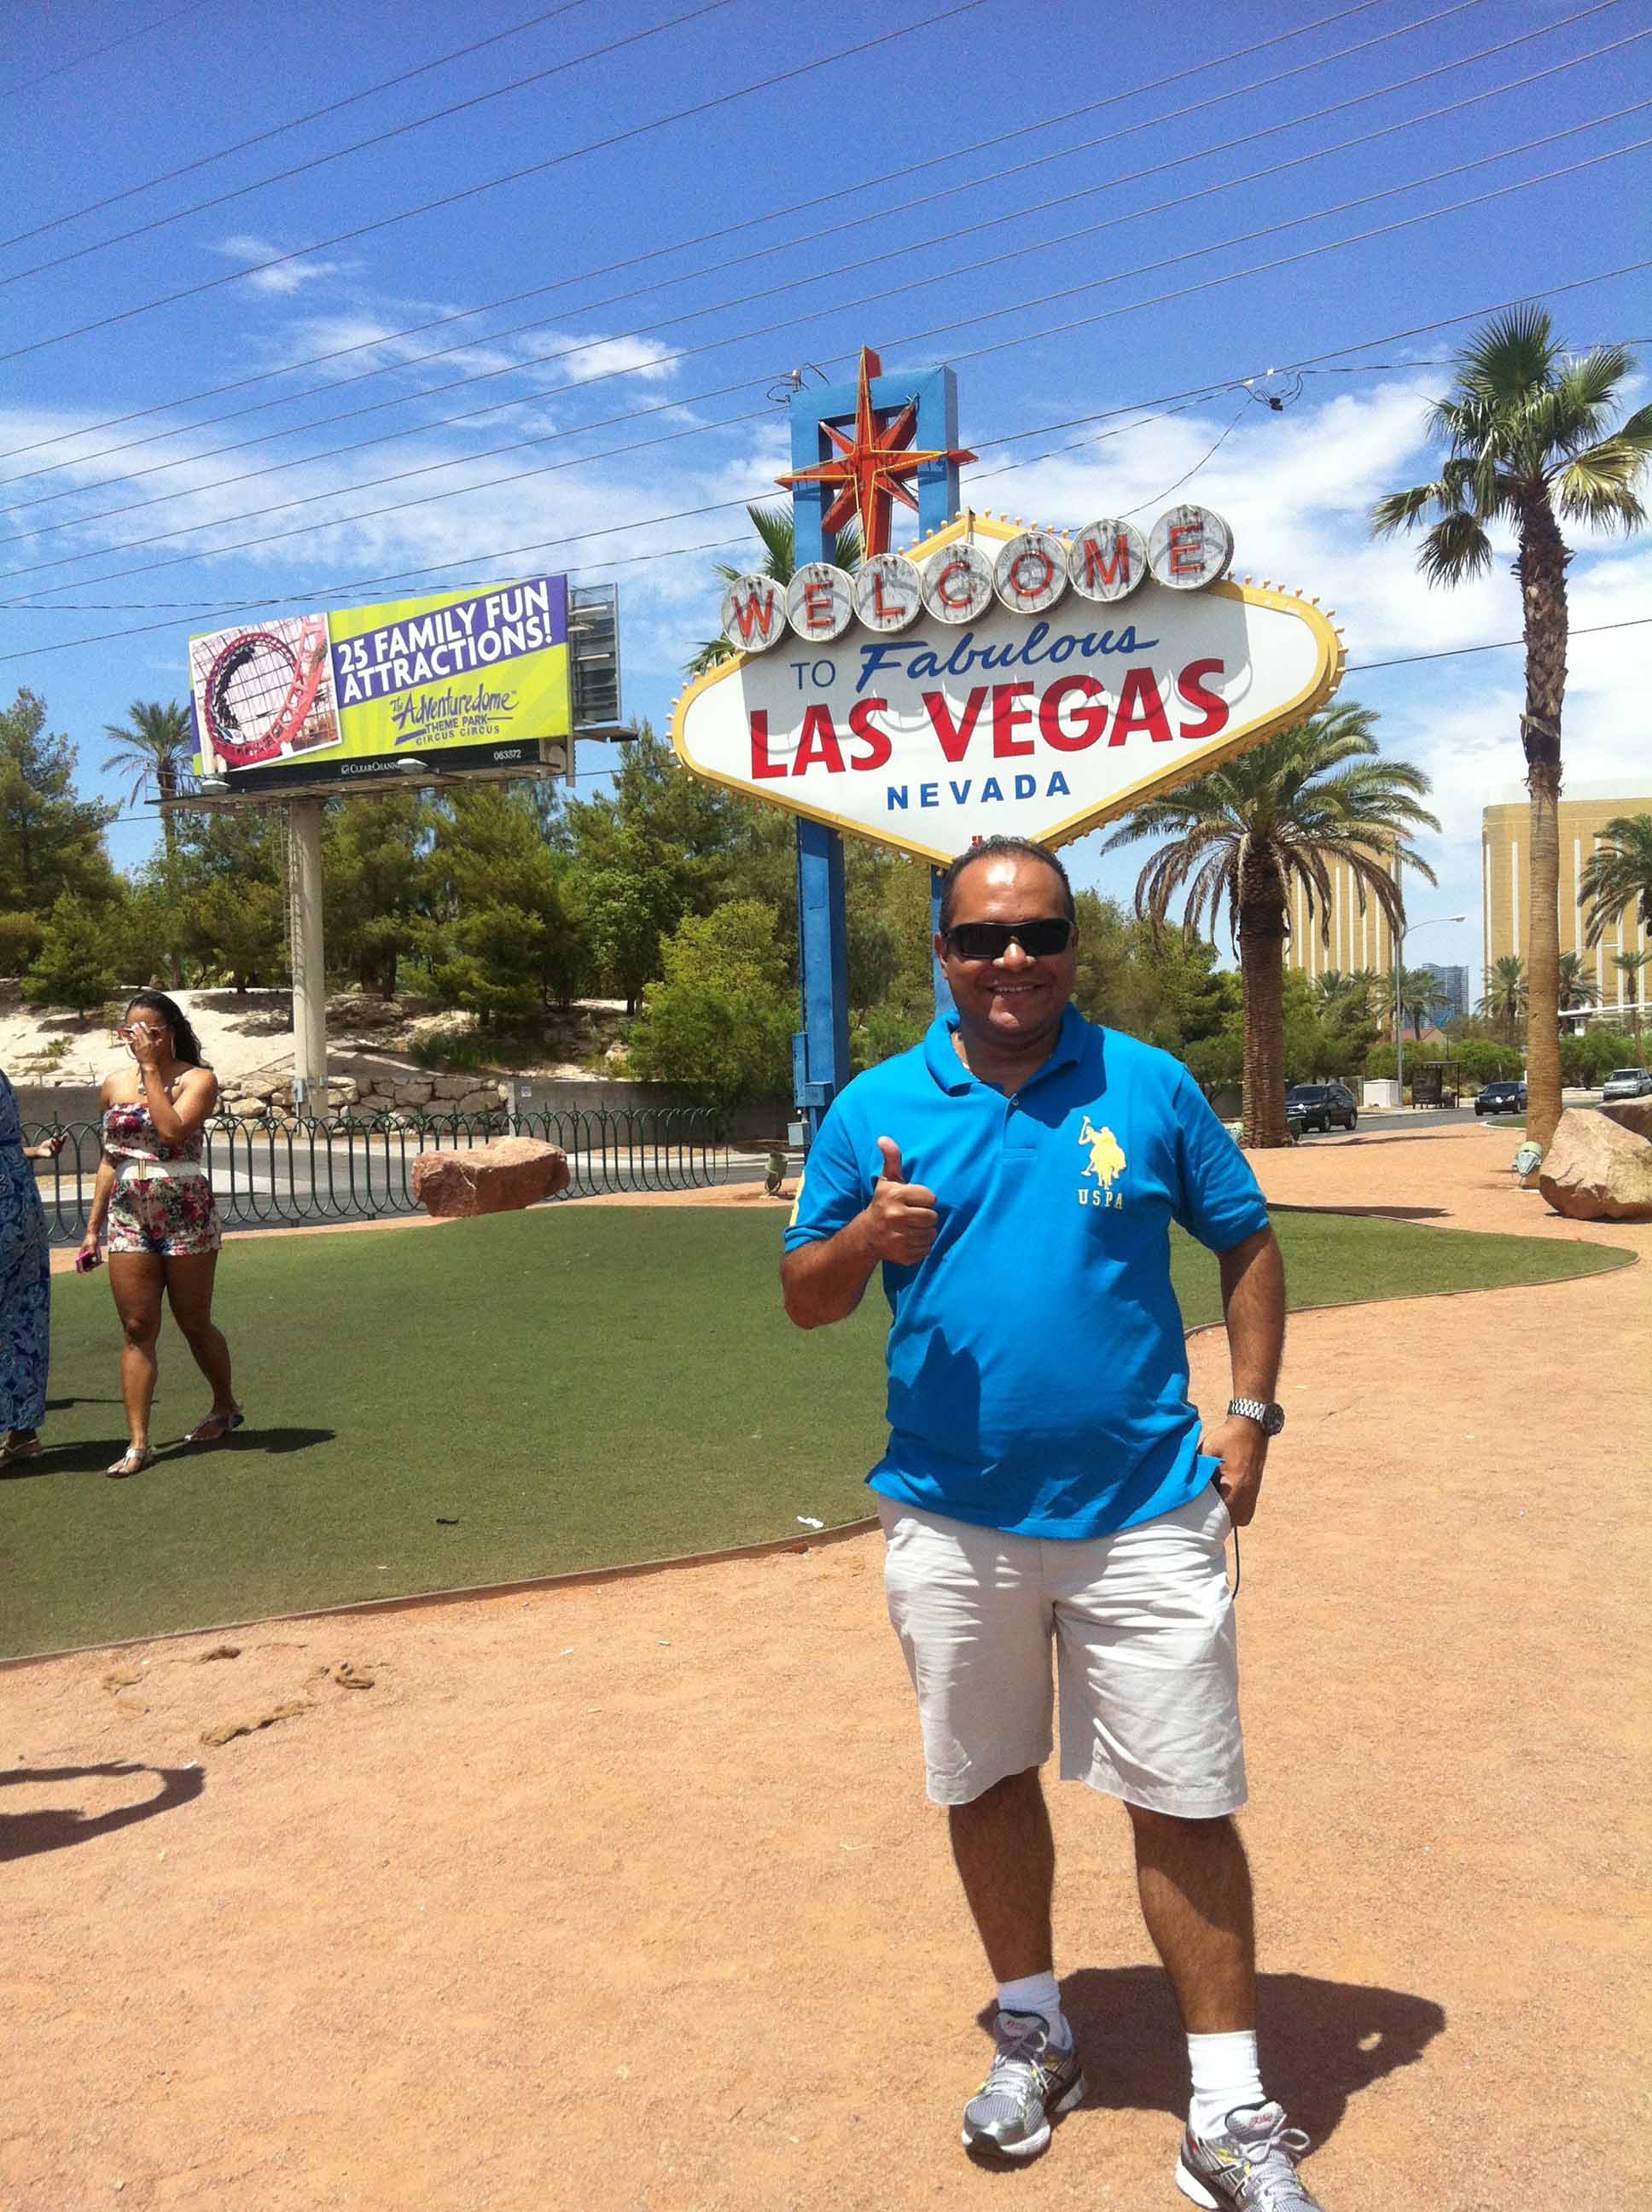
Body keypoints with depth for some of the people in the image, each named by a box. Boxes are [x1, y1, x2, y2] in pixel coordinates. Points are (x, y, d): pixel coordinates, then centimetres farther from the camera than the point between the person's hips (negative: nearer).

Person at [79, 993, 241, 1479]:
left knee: (194, 1324, 8)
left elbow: (172, 1131, -23)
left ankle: (226, 1406, 31)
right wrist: (93, 1228, 14)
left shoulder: (196, 1079, -4)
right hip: (128, 1218, 4)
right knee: (137, 1329, -1)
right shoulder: (114, 1085, 10)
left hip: (186, 1215, -4)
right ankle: (138, 1443, 0)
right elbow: (110, 1159, 16)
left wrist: (151, 1069, -16)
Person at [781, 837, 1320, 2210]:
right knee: (989, 1783, 17)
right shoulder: (878, 1108, 0)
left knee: (1185, 1802, 4)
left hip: (1144, 1518, -1)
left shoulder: (1148, 1087, 0)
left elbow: (1249, 1246, 8)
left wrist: (1249, 1413, -1)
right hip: (952, 1522, 2)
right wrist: (870, 1239, -17)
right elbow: (805, 1299, 4)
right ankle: (1034, 2033, 40)